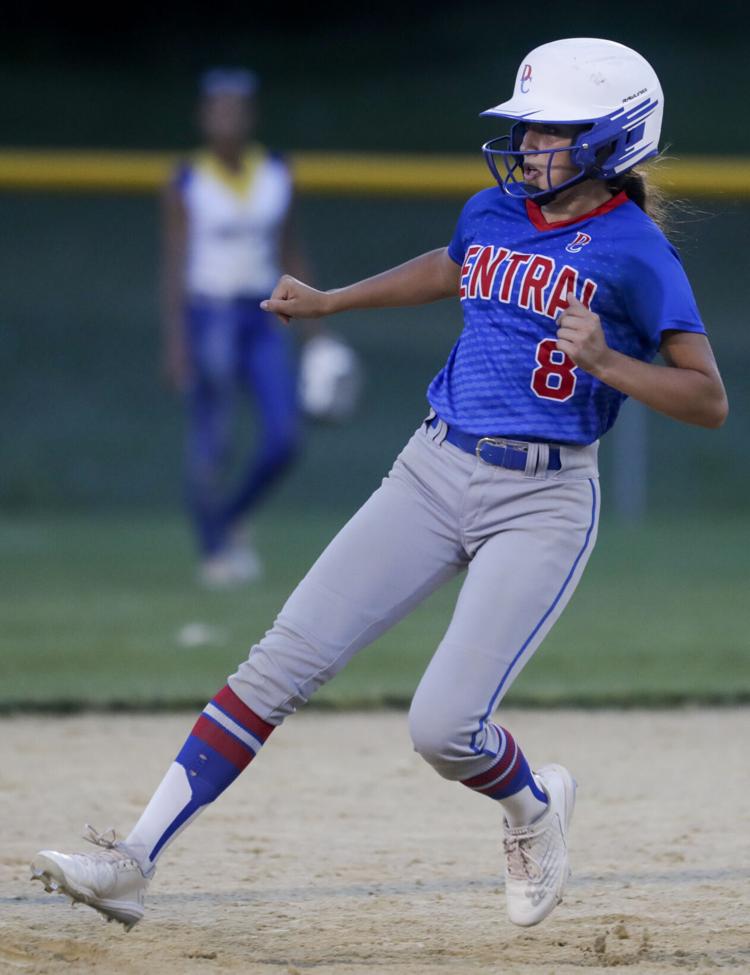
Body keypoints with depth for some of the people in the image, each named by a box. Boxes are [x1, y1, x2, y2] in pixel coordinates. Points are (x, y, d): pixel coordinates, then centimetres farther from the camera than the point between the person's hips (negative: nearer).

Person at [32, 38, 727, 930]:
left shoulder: (634, 252, -10)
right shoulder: (492, 214, 9)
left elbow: (709, 401, -12)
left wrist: (605, 362, -27)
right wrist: (331, 301, 38)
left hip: (542, 502, -6)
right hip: (434, 472, 6)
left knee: (443, 725, -16)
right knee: (283, 662, -6)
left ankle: (533, 809, 21)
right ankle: (133, 863, -7)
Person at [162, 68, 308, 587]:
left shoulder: (277, 176, 6)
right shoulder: (188, 184, -4)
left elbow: (291, 251, 12)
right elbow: (175, 264, -7)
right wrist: (175, 339, -14)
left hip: (264, 319, 4)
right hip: (208, 319, -4)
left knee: (284, 437, -5)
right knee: (211, 442, -3)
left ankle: (232, 518, 19)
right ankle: (214, 548, 11)